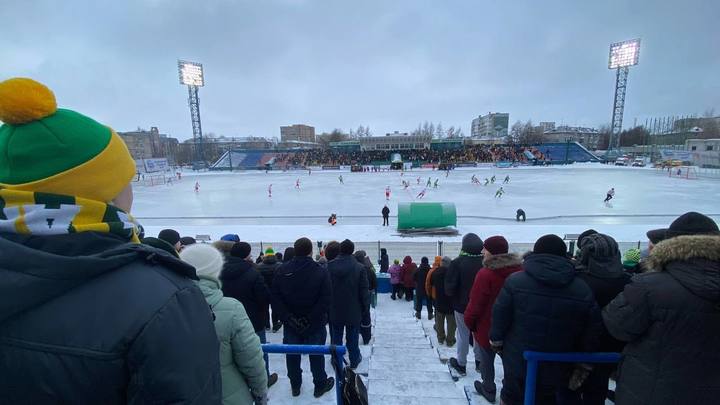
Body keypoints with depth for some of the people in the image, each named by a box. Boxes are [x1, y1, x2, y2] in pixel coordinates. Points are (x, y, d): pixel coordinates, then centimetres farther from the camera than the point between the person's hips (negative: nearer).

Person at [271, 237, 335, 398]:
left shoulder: (282, 271, -8)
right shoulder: (321, 272, -16)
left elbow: (275, 298, -9)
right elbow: (326, 300, -20)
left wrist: (288, 318, -11)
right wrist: (311, 320, -16)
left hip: (290, 324, 2)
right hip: (315, 325, -2)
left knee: (292, 355, 21)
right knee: (316, 355, 17)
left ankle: (295, 386, 38)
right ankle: (320, 385, 34)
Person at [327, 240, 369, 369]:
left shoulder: (329, 266, -10)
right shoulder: (359, 268, -15)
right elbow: (364, 290, -10)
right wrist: (365, 305, 5)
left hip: (334, 310, 1)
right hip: (353, 310, -1)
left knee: (336, 337, 17)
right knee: (352, 338, 17)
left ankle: (337, 362, 28)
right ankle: (354, 360, 32)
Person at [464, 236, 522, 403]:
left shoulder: (485, 274, -25)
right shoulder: (519, 270, -5)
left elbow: (475, 303, -19)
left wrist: (469, 321, -2)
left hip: (488, 326, -5)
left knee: (487, 359, 15)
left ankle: (489, 390, 30)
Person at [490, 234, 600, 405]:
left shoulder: (515, 281, -13)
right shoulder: (583, 290, -5)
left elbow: (499, 319, -8)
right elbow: (591, 336, 1)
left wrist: (496, 343, 8)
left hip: (518, 364, -2)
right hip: (557, 370, 2)